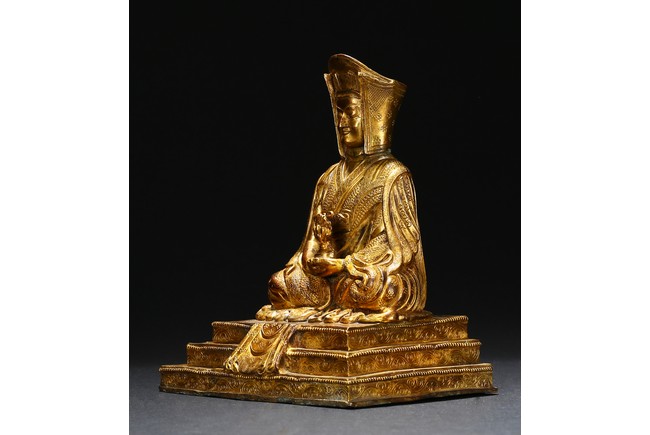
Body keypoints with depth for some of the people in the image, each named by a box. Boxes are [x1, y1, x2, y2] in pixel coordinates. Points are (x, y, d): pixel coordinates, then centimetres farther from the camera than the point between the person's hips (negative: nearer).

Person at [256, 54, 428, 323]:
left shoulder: (392, 175, -3)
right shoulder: (330, 178, 17)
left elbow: (402, 246, -10)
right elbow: (314, 239, 17)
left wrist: (344, 265, -15)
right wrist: (311, 258, -7)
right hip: (333, 276, 5)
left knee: (359, 287, -38)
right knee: (280, 284, -18)